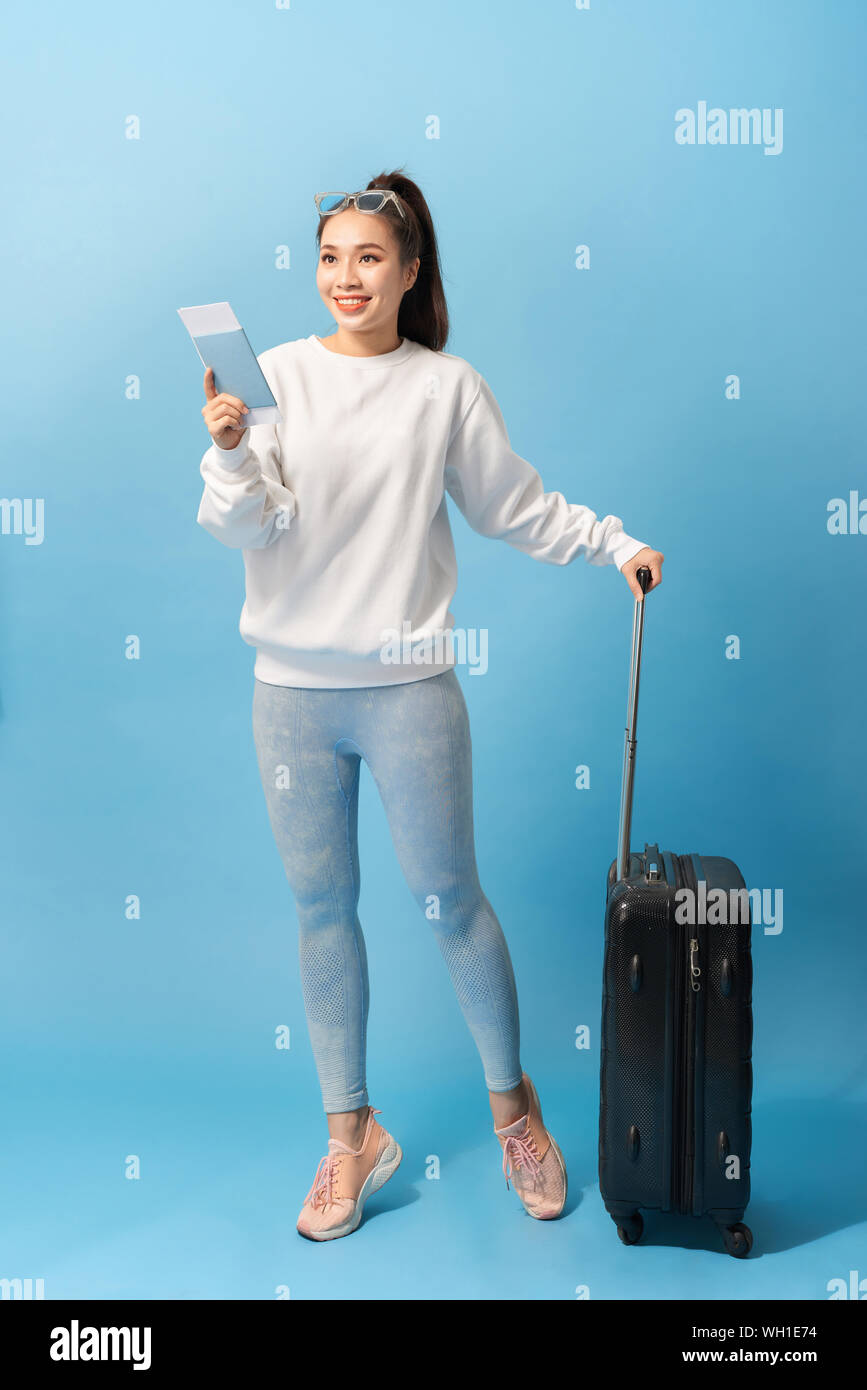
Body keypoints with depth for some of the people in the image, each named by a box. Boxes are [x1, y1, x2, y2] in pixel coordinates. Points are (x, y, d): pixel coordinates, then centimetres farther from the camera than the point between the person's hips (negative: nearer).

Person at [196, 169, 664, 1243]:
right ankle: (351, 1135, 27)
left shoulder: (447, 386, 2)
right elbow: (254, 527, -6)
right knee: (322, 909, 10)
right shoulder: (277, 373, 1)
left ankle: (511, 1099, 30)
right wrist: (230, 450, -23)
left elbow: (520, 507, 11)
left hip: (407, 688, -1)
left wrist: (619, 546, 7)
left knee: (450, 901, 5)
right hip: (292, 688, 2)